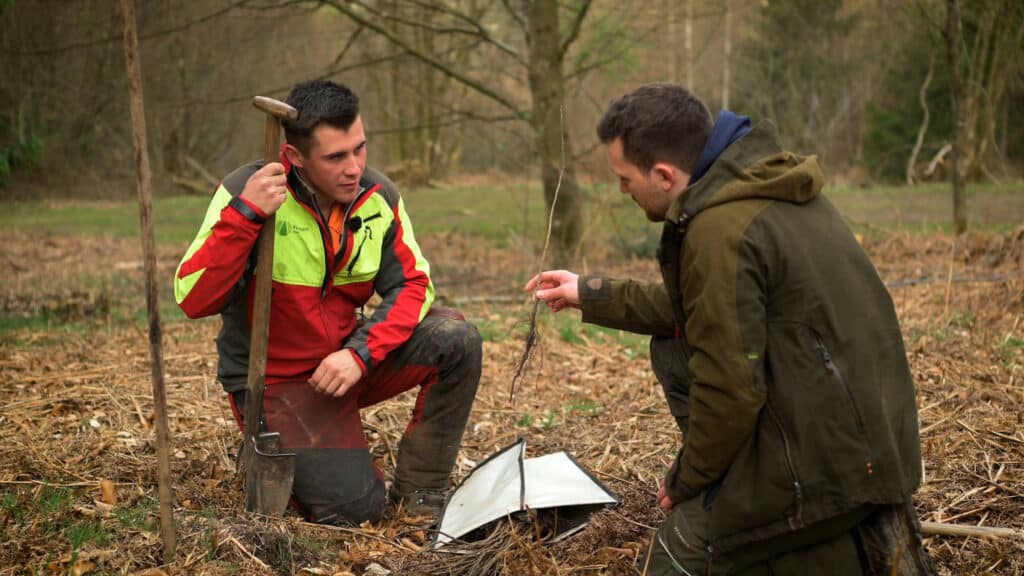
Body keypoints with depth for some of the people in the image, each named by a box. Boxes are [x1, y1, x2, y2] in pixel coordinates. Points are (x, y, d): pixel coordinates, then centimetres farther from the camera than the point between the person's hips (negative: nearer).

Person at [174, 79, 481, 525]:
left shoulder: (378, 197, -7)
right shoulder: (246, 193, -20)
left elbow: (411, 285, -5)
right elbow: (193, 301, -27)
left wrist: (361, 353, -22)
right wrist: (244, 214, -39)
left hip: (348, 357, 5)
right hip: (275, 379, -5)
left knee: (456, 340, -18)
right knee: (353, 508, -18)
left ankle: (419, 492, -2)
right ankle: (273, 451, 14)